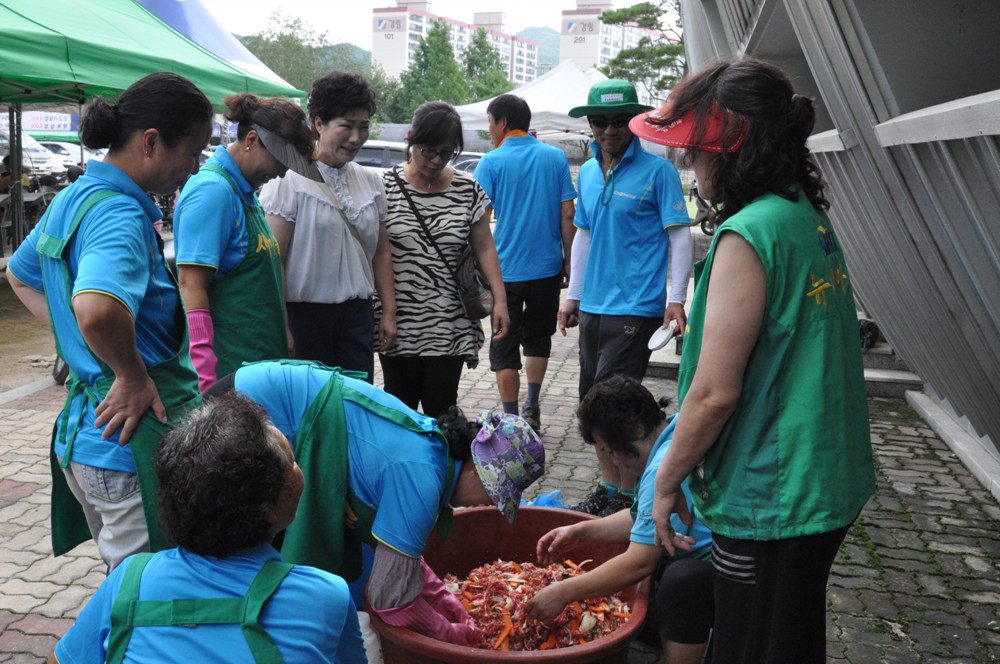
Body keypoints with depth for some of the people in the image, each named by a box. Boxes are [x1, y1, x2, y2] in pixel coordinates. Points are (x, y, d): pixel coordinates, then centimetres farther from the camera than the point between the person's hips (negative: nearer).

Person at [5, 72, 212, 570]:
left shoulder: (74, 198, 10)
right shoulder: (120, 214, -21)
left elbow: (19, 275, 27)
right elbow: (97, 309, -41)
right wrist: (134, 377, -24)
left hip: (83, 429, 10)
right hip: (132, 437, -10)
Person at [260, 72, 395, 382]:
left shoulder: (371, 181, 12)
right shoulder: (289, 180, -7)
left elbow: (381, 252, 17)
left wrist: (389, 312, 11)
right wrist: (281, 328, -16)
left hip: (357, 312, 5)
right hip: (305, 312, -5)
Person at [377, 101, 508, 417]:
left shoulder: (468, 190, 5)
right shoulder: (385, 186, -2)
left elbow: (485, 248, 8)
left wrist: (500, 300, 0)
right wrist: (379, 313, -5)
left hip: (449, 325, 1)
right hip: (399, 324, -1)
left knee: (443, 413, 2)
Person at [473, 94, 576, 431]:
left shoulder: (492, 162, -6)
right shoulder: (555, 157, 3)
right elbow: (567, 215, 1)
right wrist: (567, 262, 10)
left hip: (504, 269, -3)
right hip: (547, 267, 3)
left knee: (504, 346, 8)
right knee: (538, 337, 22)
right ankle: (531, 406, 17)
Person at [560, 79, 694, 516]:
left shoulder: (657, 171, -6)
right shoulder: (587, 173, 13)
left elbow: (680, 236, -7)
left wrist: (676, 299, -14)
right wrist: (573, 295, 19)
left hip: (636, 307, -7)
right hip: (592, 306, 7)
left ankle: (629, 496, 9)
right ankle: (608, 488, 26)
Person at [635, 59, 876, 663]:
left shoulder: (748, 236, -22)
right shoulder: (810, 217, 6)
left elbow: (715, 392, -23)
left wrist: (667, 481, -8)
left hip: (770, 499, -9)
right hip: (829, 484, 9)